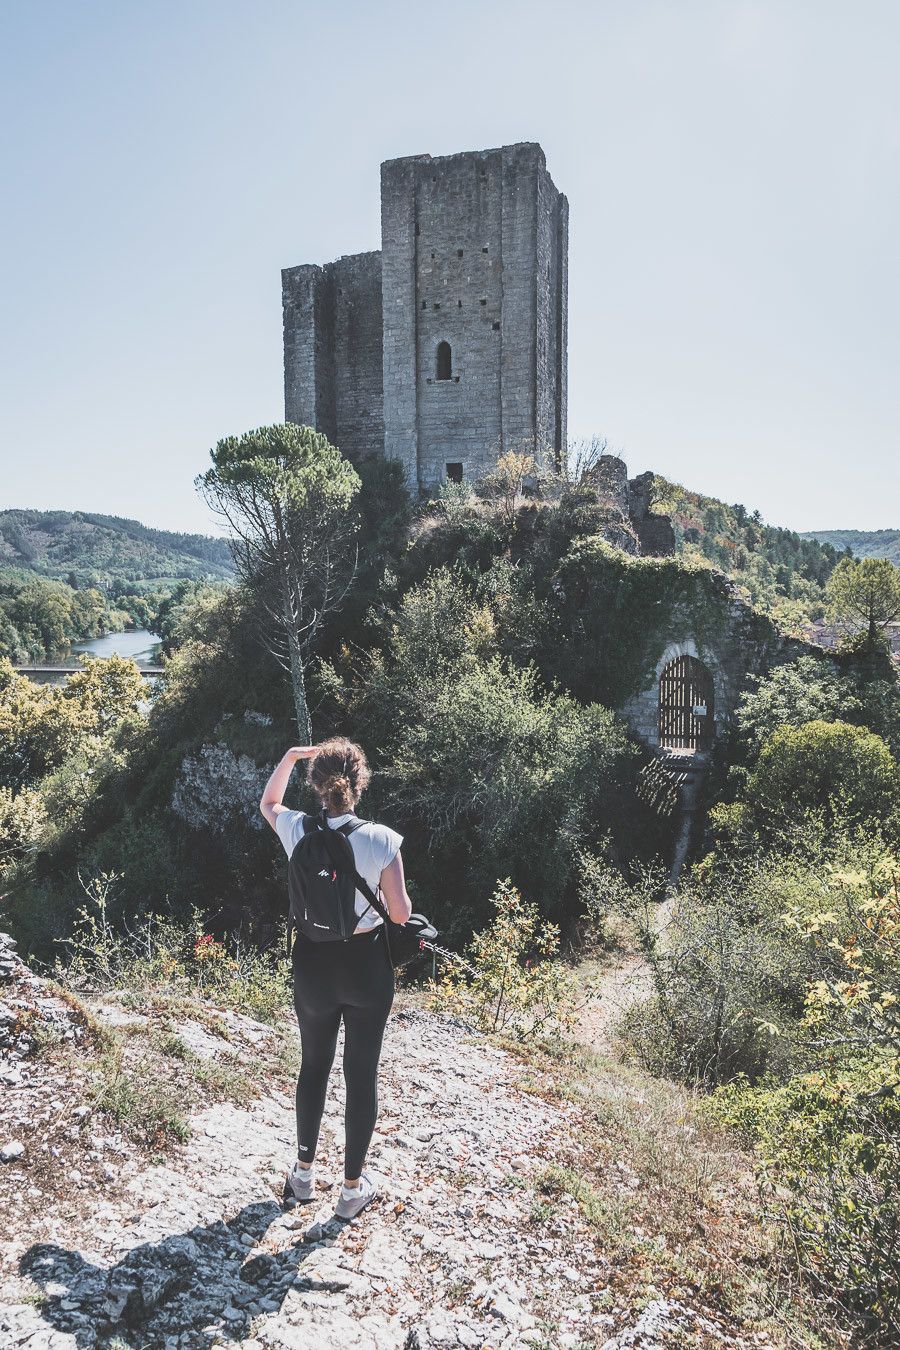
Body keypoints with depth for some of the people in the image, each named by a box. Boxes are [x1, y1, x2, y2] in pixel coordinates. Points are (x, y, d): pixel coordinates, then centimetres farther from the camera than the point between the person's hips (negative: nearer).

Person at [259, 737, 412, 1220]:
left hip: (313, 965, 2)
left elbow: (267, 803, 13)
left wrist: (290, 756, 8)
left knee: (313, 1066, 23)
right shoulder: (381, 838, -18)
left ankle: (303, 1174, 38)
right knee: (362, 1074, 12)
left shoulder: (297, 830, -11)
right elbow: (400, 913, -12)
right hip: (367, 965, -2)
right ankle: (353, 1187, 25)